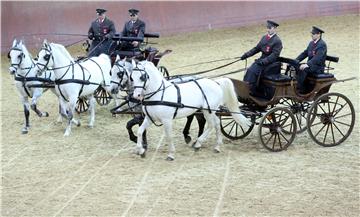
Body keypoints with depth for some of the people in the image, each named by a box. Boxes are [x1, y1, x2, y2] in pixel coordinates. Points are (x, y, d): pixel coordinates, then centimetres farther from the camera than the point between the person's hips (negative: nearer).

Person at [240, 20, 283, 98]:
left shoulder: (277, 41, -13)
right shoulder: (264, 38, 10)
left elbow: (274, 55, -20)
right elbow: (257, 48, 14)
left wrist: (263, 61, -30)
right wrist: (246, 54, 2)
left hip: (271, 64, -7)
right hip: (262, 60, 7)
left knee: (253, 72, -24)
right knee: (250, 70, -15)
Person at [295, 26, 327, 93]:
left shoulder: (322, 44, -14)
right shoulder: (311, 43, 14)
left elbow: (317, 58, -26)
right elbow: (304, 53, 14)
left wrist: (307, 64, -37)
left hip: (318, 68, -9)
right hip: (310, 65, 9)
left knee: (302, 70, -33)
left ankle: (300, 90, -26)